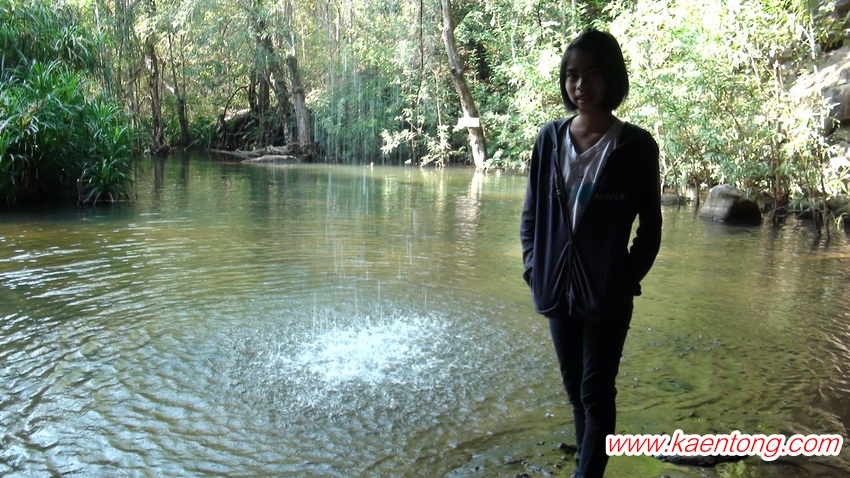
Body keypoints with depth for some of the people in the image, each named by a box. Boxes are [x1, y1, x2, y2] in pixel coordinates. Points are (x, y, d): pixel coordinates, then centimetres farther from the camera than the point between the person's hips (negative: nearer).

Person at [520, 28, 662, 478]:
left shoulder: (636, 146, -7)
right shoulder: (550, 138, 2)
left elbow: (650, 226, -1)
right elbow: (532, 209, 8)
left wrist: (627, 281, -7)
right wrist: (533, 266, 0)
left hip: (606, 294, -4)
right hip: (556, 289, 4)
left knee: (596, 395, 3)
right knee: (574, 389, 16)